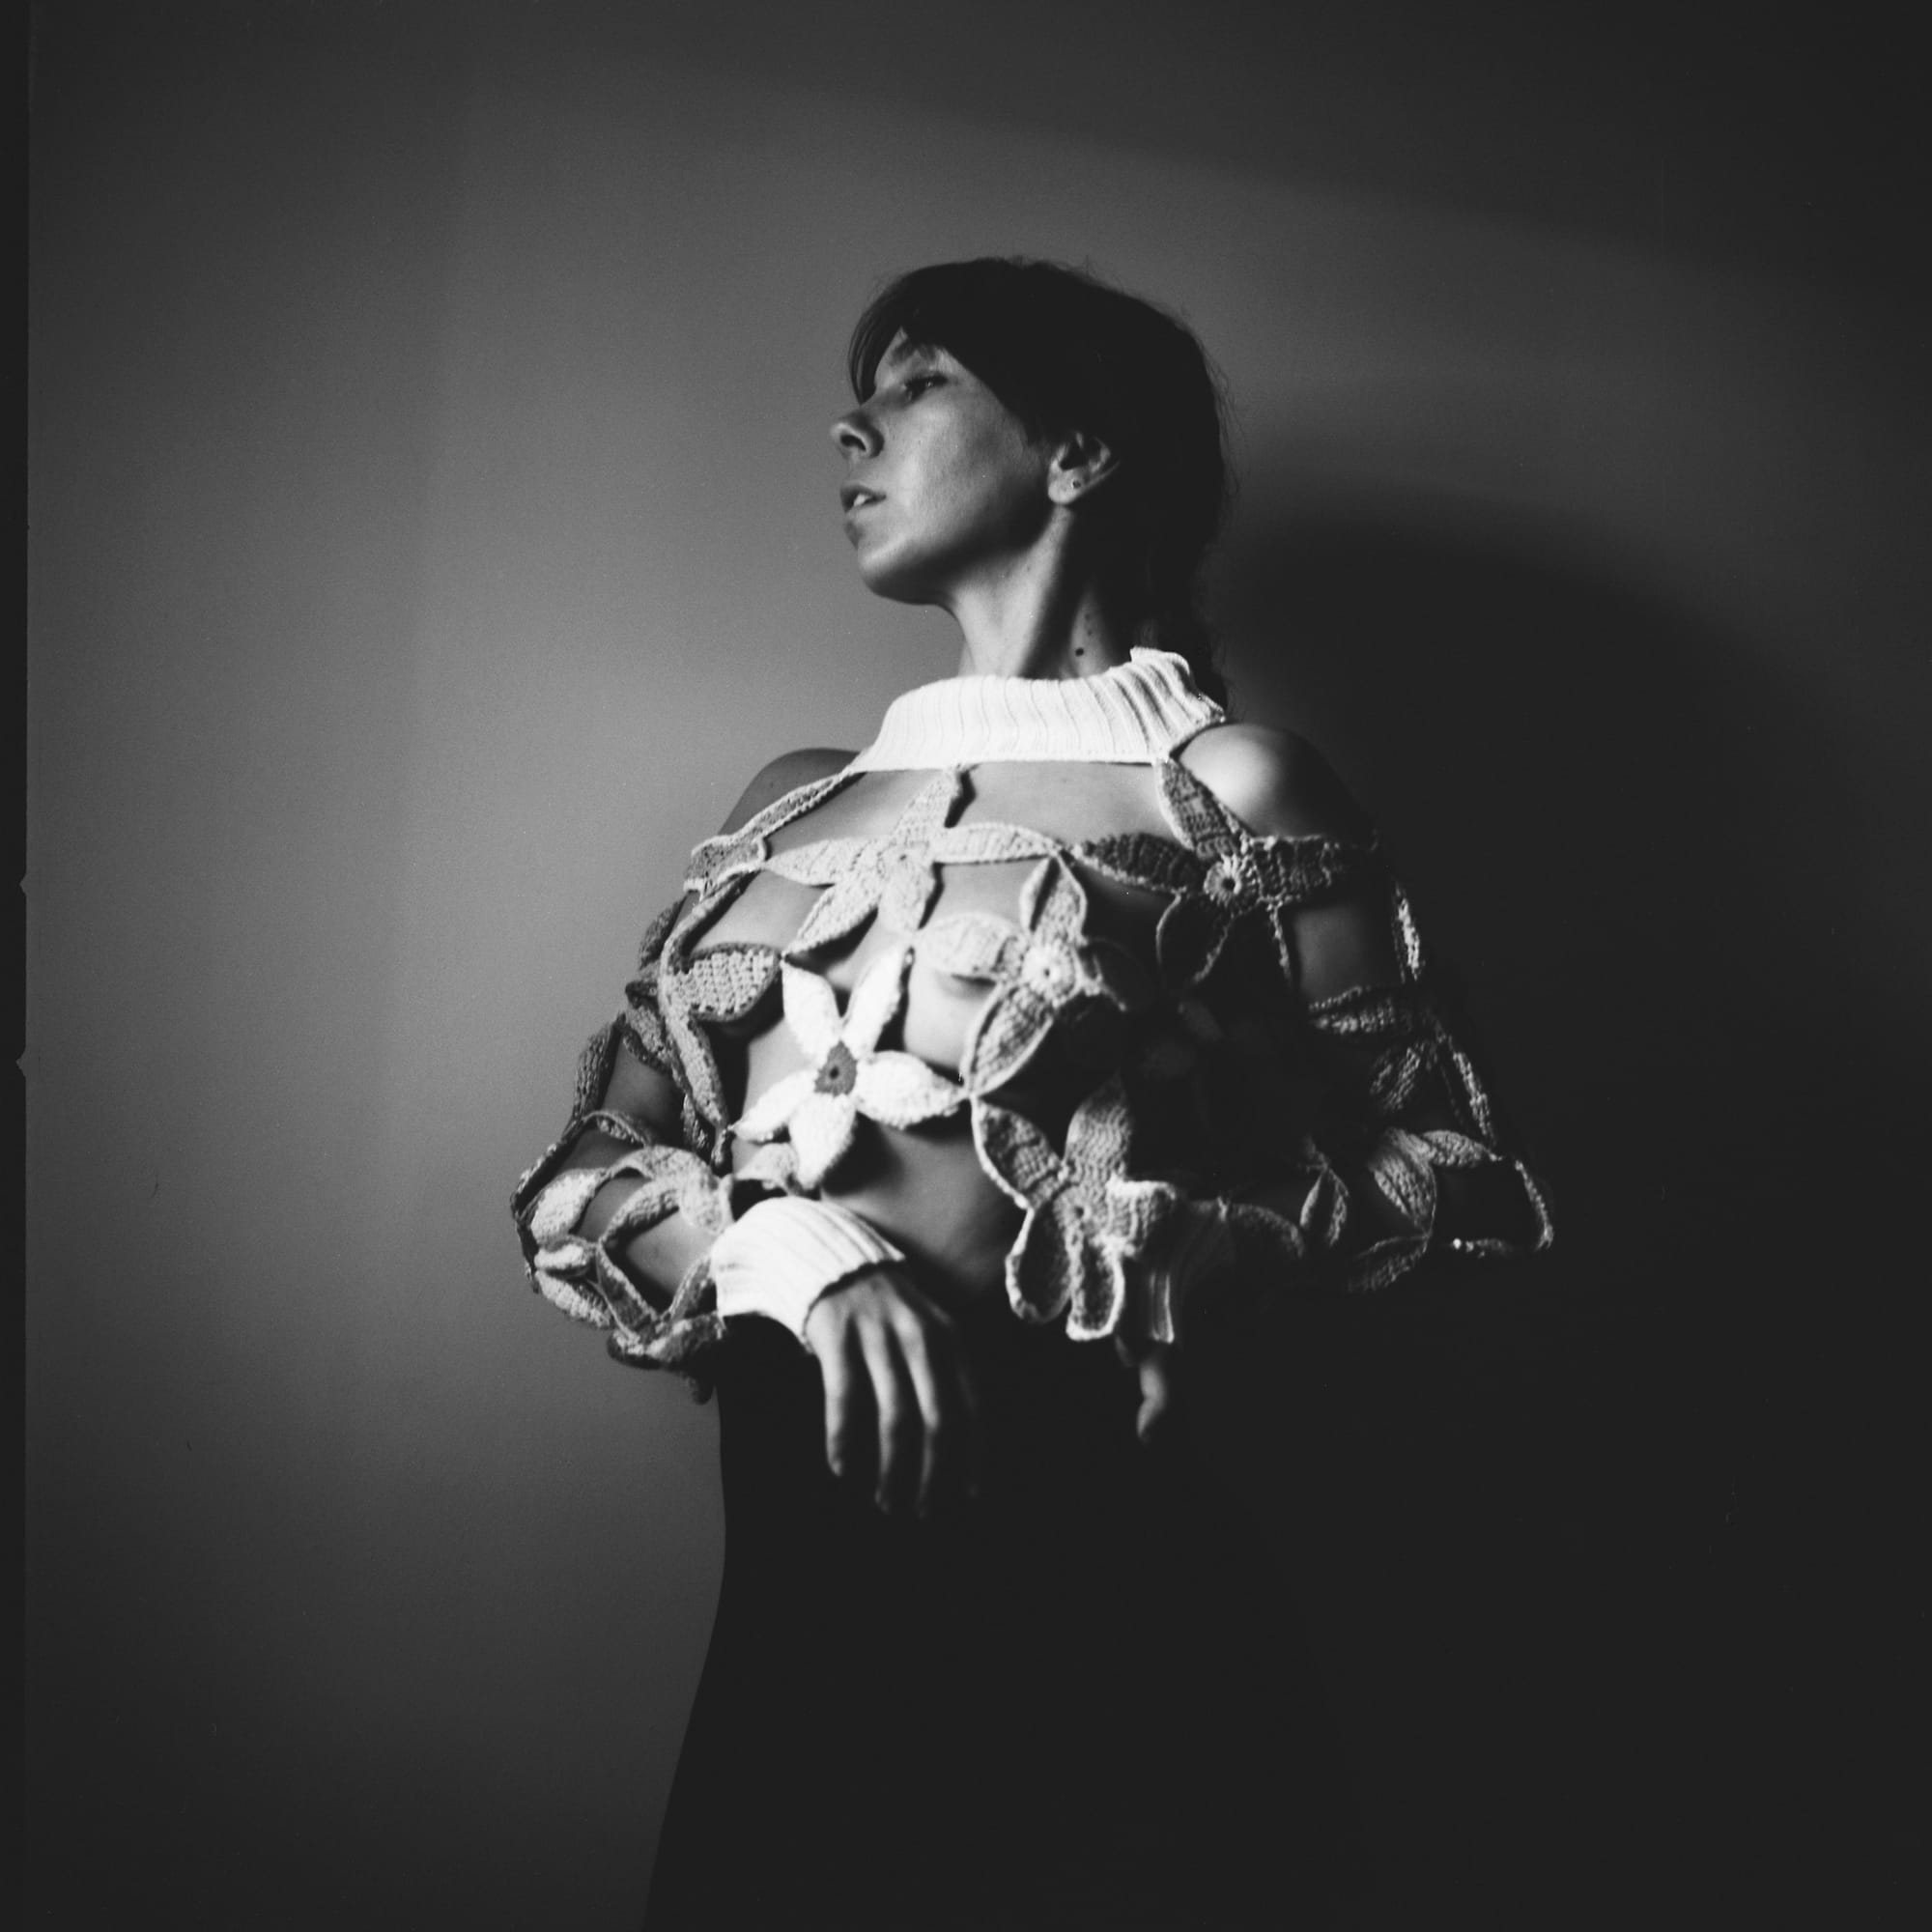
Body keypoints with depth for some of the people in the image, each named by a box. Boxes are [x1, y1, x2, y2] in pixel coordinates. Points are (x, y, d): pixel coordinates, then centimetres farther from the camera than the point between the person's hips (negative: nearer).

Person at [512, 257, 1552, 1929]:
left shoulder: (1227, 788, -1)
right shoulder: (796, 801, 12)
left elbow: (1456, 1177, -2)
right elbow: (587, 1176, 8)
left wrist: (1164, 1266, -17)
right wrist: (772, 1251, -12)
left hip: (1096, 1615, -4)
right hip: (791, 1612, 4)